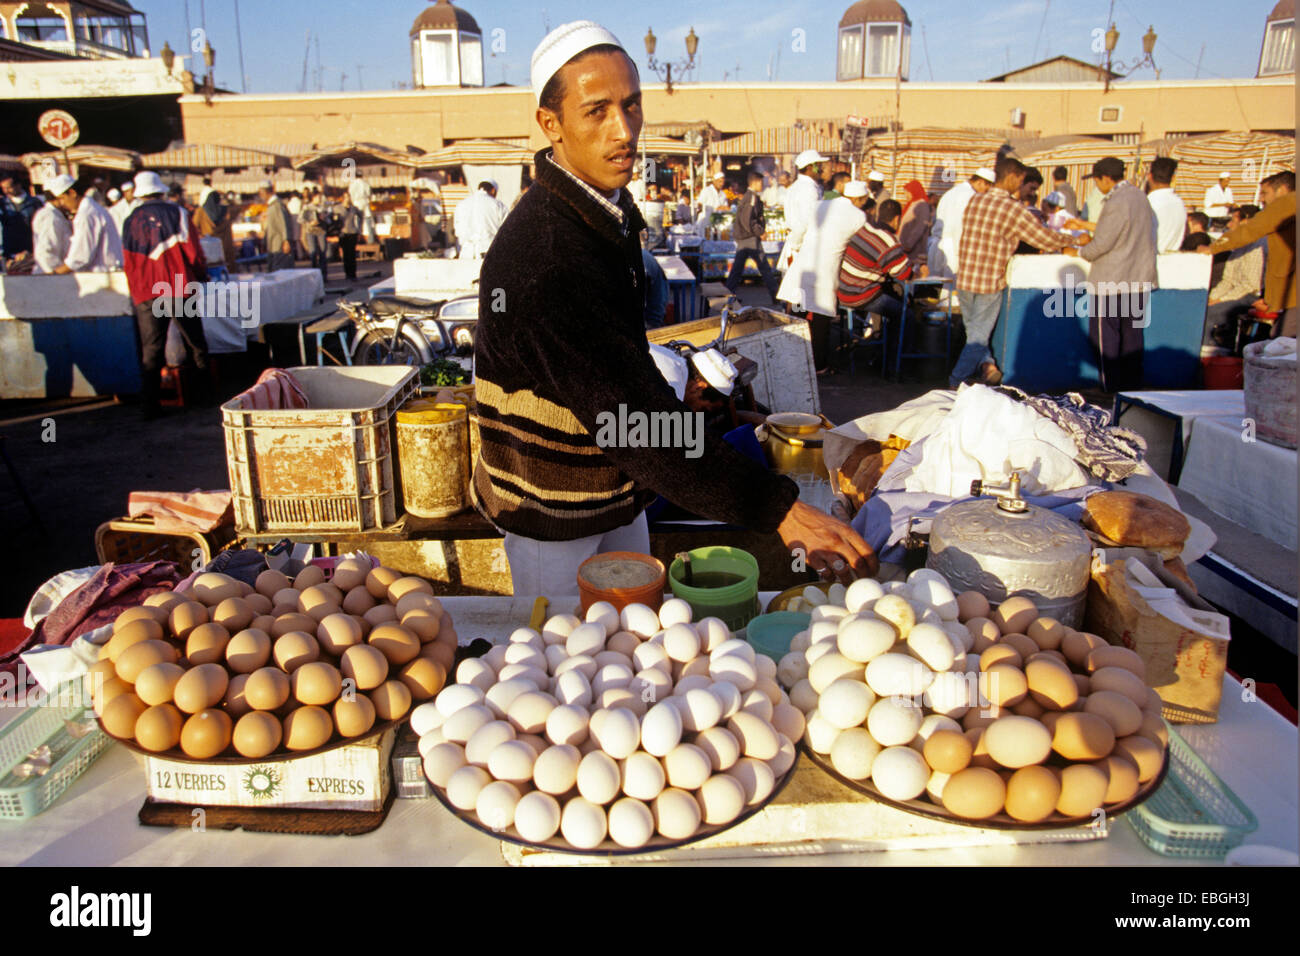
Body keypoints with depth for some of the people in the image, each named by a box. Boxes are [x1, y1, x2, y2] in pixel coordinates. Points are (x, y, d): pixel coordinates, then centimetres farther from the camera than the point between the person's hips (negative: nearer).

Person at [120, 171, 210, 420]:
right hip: (180, 289, -2)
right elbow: (193, 252, -4)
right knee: (195, 343, 10)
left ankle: (149, 404, -1)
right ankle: (203, 392, 15)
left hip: (146, 293, 2)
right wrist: (201, 276, 12)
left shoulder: (131, 221, 9)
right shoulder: (177, 213, 0)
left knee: (151, 350, 4)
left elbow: (130, 262, 12)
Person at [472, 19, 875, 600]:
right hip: (553, 512, -8)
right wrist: (780, 511, -39)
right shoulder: (545, 258, -30)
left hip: (617, 487, 8)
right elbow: (629, 416, -37)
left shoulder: (610, 209, 2)